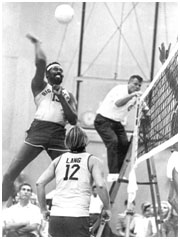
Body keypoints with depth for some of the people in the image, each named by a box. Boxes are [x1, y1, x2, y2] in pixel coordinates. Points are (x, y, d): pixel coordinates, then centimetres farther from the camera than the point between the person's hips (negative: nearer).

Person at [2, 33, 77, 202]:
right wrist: (36, 43, 13)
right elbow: (40, 61, -3)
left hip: (58, 135, 3)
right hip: (38, 130, -3)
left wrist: (61, 98, 0)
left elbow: (73, 121, 9)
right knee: (10, 173, -12)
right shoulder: (39, 86, 13)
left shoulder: (68, 95, 22)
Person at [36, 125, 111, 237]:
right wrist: (107, 208, 4)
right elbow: (101, 185, -9)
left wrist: (43, 209, 17)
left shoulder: (59, 160, 16)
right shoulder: (92, 161, 5)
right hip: (78, 217, -4)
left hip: (56, 216, 4)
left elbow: (40, 183, 9)